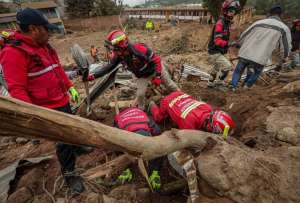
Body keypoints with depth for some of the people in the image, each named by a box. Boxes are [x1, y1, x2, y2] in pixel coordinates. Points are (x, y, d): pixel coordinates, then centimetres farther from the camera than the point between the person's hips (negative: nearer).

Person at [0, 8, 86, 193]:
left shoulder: (45, 47, 6)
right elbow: (16, 89, -22)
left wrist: (70, 87, 16)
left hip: (63, 100, 8)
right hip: (48, 108, -8)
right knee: (64, 140, 2)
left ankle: (76, 148, 54)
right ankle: (69, 173, 24)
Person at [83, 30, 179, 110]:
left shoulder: (139, 49, -42)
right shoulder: (118, 55, -23)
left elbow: (156, 59, -33)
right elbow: (109, 67, -13)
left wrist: (157, 76, -35)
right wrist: (92, 76, -19)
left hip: (156, 67, -4)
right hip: (142, 75, 4)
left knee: (169, 84, 15)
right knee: (140, 94, -3)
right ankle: (141, 110, 26)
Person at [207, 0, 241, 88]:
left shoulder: (227, 22, 11)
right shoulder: (220, 23, -19)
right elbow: (217, 41, -30)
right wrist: (229, 44, -36)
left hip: (219, 52, 10)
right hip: (215, 52, -10)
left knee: (217, 67, 23)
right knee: (227, 65, -19)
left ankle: (211, 83, 40)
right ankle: (218, 83, -3)